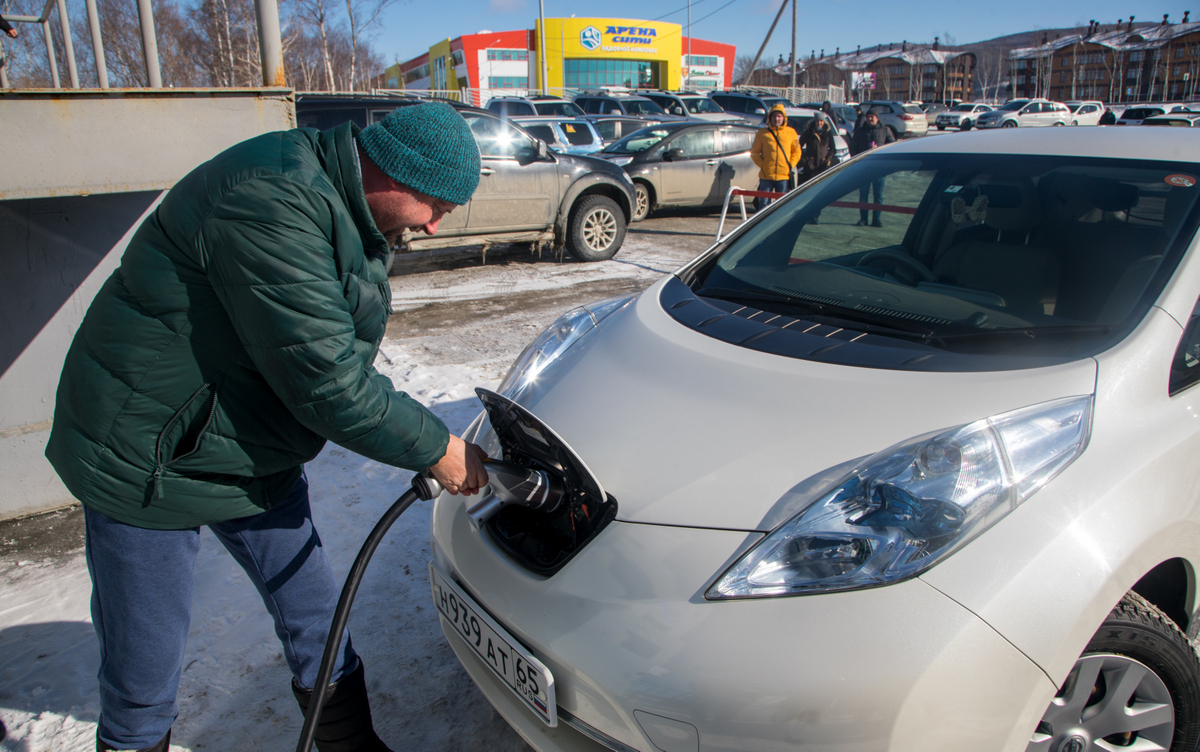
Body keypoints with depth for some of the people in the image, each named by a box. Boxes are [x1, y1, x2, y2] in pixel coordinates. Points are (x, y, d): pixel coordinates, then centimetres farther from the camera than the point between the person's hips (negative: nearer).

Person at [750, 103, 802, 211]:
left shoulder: (791, 132, 8)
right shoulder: (762, 133, 4)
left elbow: (797, 151, 13)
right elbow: (754, 152, 7)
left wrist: (790, 165, 0)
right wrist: (762, 164, -5)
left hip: (784, 175, 1)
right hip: (766, 175, -1)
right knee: (764, 202, 0)